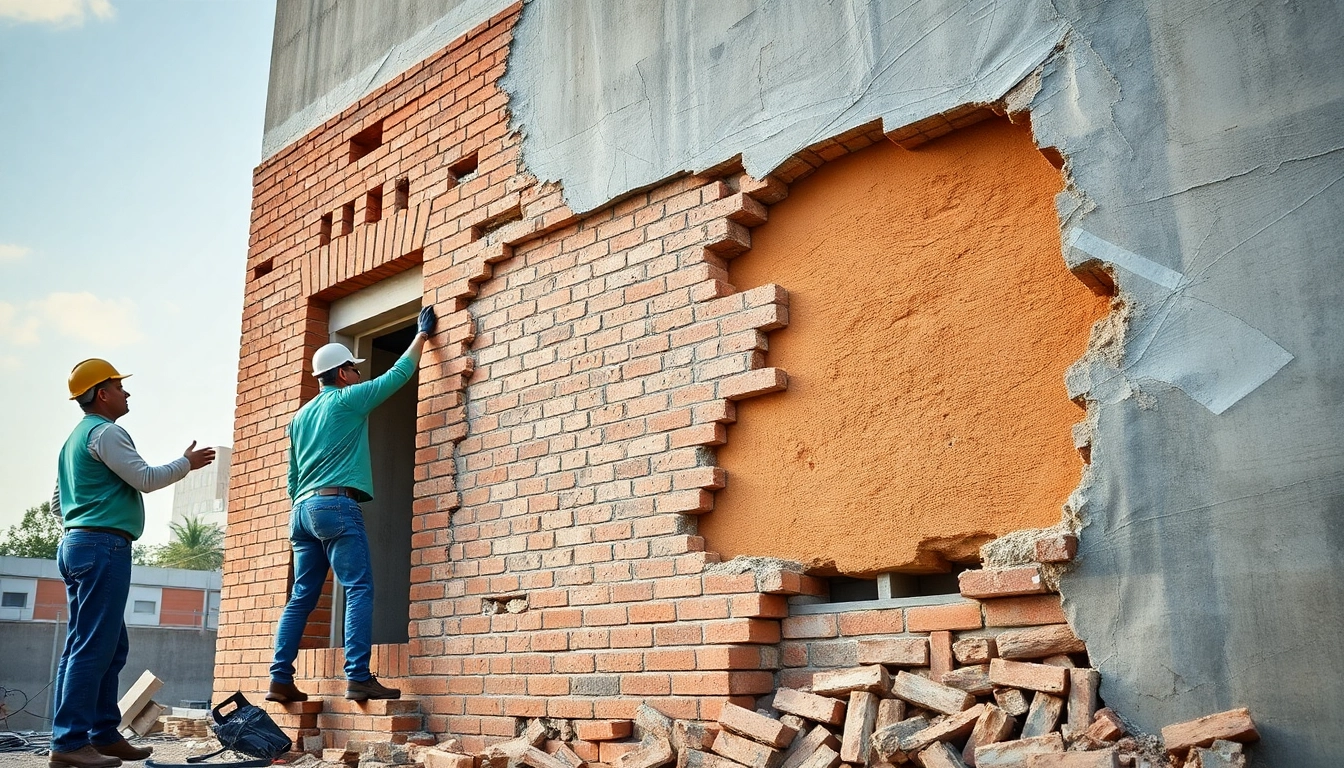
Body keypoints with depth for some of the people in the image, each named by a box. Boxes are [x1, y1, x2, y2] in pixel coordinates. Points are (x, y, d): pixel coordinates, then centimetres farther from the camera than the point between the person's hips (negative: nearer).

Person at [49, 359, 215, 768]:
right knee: (93, 647, -10)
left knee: (111, 647, 11)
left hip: (77, 543, 10)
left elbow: (57, 503, 27)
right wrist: (187, 462, 0)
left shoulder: (76, 438, 23)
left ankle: (104, 734, 14)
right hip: (103, 545, -10)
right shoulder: (105, 432, -8)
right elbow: (145, 479, -12)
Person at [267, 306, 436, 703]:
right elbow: (398, 373, 6)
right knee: (359, 590, -12)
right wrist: (423, 333, 16)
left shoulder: (301, 415, 22)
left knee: (301, 597, 8)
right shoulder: (348, 399, 1)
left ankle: (281, 679, 5)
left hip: (302, 508, 8)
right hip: (337, 503, -8)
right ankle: (358, 677, -20)